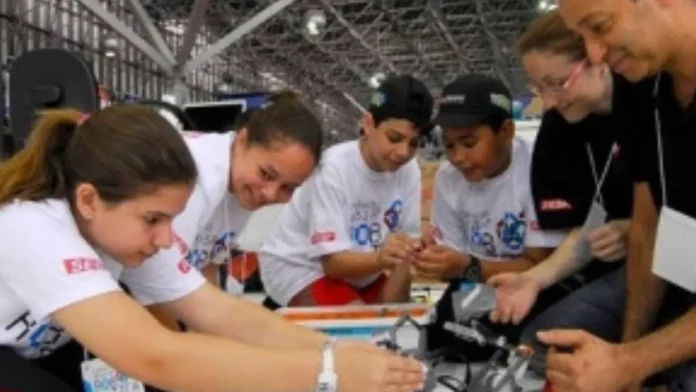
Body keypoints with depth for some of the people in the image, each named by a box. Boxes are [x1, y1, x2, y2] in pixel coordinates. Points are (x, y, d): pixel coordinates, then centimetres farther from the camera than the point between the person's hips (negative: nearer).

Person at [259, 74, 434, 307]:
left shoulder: (409, 172, -13)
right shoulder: (334, 167, -28)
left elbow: (403, 250, -8)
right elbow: (333, 261, -29)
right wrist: (380, 259, -48)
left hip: (357, 268, 6)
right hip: (297, 266, -5)